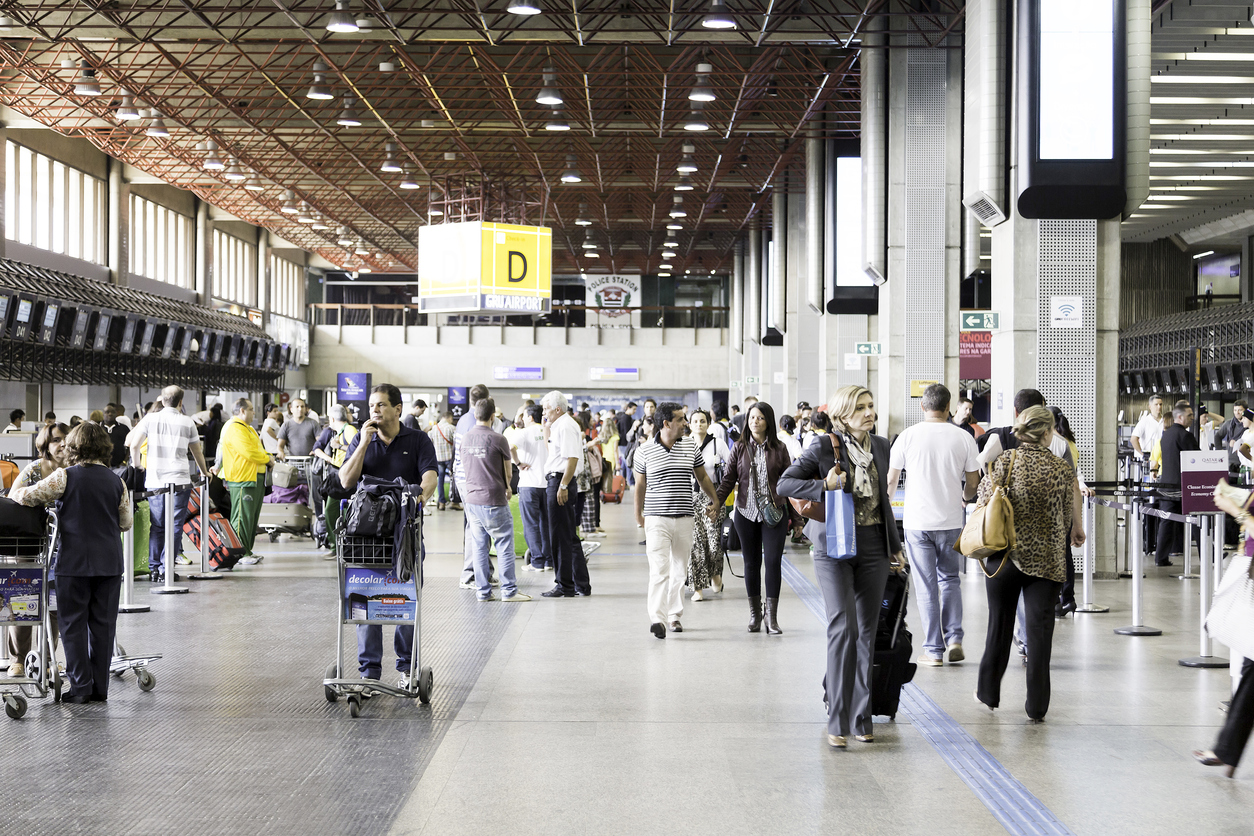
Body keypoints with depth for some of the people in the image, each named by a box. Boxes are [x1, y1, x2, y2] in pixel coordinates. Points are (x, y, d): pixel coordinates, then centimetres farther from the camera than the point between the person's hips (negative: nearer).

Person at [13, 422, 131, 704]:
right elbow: (126, 523, 9)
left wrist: (17, 493, 17)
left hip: (74, 561, -3)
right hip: (109, 563, 3)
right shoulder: (116, 481, 4)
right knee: (103, 624, 8)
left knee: (73, 623, 5)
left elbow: (28, 496, -5)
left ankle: (80, 686, 2)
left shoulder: (66, 477, -7)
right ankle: (100, 688, 11)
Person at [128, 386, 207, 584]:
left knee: (157, 526, 11)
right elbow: (197, 452, 13)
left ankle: (154, 568, 9)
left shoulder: (150, 419, 3)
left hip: (154, 481, 2)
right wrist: (205, 472, 30)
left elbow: (133, 444, -2)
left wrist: (136, 465, 16)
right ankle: (166, 570, -2)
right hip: (179, 481, -2)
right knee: (174, 526, 2)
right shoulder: (187, 423, 2)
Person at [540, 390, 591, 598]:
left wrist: (563, 486, -25)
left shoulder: (566, 426, -14)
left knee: (560, 536, -4)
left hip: (559, 481, -11)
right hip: (554, 481, 11)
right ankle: (581, 584, 19)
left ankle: (565, 586, 1)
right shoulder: (559, 425, 18)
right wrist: (548, 429, 21)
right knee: (570, 536, 13)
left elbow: (572, 458, -23)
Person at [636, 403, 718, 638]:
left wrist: (715, 501, 19)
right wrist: (639, 516, 13)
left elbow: (702, 477, 17)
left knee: (679, 570, 9)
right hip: (656, 519, -3)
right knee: (660, 569, -14)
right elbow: (640, 485, 8)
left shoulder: (691, 446, 4)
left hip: (684, 519, 3)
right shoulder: (645, 451, -3)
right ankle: (657, 618, -20)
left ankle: (674, 615, 21)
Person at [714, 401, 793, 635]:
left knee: (773, 561, -7)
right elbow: (728, 480, 4)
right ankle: (754, 613, 18)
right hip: (746, 513, 1)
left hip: (774, 513, -1)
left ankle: (772, 615, -2)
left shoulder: (779, 449, 3)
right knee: (751, 563, 7)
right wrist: (717, 503, -9)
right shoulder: (739, 448, 5)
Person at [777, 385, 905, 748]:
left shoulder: (880, 446, 8)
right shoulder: (825, 447, -8)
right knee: (844, 626, -14)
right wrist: (825, 486, -21)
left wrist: (895, 546, 22)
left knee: (867, 632, 8)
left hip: (873, 547, 5)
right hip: (835, 546, -5)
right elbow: (785, 484, -7)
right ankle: (837, 721, -8)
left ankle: (861, 717, 16)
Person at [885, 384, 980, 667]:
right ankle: (954, 638, 7)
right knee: (950, 579, 18)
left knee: (926, 587, 4)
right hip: (952, 521, 1)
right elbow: (973, 483, 4)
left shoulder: (908, 436, -4)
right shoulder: (963, 438, -2)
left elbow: (891, 479, 2)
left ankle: (934, 650, 6)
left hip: (917, 522, -1)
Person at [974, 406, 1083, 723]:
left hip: (1004, 554, 1)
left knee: (1000, 624, 15)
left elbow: (983, 504, -2)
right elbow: (1068, 517, 1)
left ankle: (988, 692, 28)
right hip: (1047, 558, -1)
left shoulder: (1003, 463, -5)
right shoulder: (1062, 469, -6)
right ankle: (1036, 705, 3)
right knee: (1039, 628, 3)